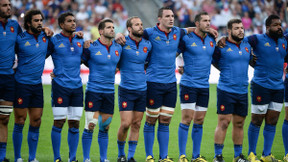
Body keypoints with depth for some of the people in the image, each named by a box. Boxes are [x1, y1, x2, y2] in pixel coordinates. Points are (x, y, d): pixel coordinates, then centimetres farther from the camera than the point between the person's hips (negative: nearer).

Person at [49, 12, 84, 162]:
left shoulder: (80, 41, 12)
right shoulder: (54, 40, -1)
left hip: (77, 86, 4)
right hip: (60, 86, -4)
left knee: (74, 124, 4)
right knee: (59, 122, -5)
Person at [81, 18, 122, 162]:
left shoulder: (118, 48, 8)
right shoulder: (91, 47, -7)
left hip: (109, 91, 5)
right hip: (93, 90, -4)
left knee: (105, 127, 8)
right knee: (90, 125, -8)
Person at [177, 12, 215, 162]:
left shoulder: (212, 40, 11)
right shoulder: (186, 38, -6)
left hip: (204, 86, 5)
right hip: (188, 85, -5)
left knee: (199, 121, 7)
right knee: (187, 119, -7)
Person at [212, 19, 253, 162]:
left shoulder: (247, 46, 13)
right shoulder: (222, 46, -5)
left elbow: (252, 61, 28)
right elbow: (213, 62, 2)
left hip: (243, 91, 5)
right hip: (226, 90, -5)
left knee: (239, 124, 10)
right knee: (224, 122, -8)